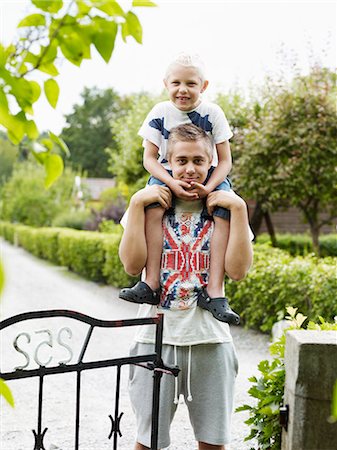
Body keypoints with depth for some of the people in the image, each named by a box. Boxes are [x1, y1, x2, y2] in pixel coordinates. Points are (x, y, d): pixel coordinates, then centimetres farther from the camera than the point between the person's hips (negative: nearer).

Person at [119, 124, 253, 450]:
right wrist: (137, 203, -12)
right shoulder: (151, 203, 4)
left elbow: (238, 270, -8)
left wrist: (238, 208, -11)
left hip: (210, 339, 1)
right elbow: (133, 264, -9)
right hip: (157, 337, -1)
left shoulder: (223, 208, 5)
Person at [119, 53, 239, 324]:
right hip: (168, 175, 0)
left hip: (209, 177, 0)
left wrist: (208, 188, -26)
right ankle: (151, 283, -34)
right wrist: (172, 183, -25)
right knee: (151, 204, -32)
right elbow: (149, 158, -6)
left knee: (227, 209, -29)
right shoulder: (160, 113, -6)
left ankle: (215, 288, -29)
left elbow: (225, 160, -7)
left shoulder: (213, 113, -8)